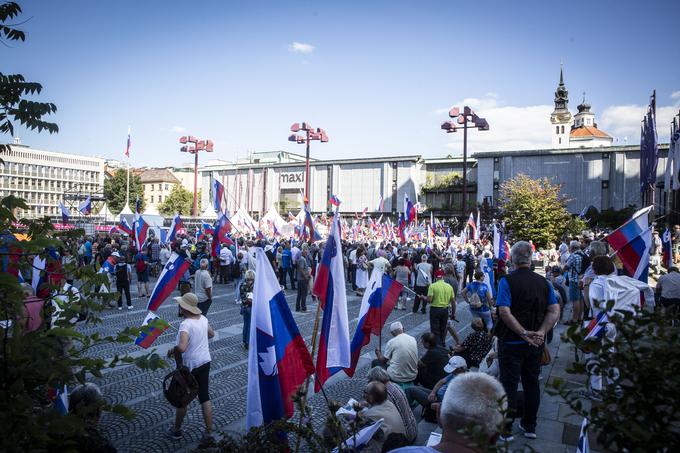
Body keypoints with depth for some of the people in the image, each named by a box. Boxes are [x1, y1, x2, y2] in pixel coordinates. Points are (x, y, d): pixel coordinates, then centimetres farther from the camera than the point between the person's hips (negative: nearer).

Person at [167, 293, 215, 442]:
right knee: (205, 397, 12)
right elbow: (211, 334, 15)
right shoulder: (203, 319, -3)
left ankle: (176, 430, 34)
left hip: (189, 366, -6)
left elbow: (181, 348, -36)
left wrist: (172, 351, -17)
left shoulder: (186, 324, -25)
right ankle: (209, 432, 17)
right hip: (205, 363, 6)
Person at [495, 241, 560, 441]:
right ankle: (530, 426, 29)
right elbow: (554, 311, -4)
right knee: (532, 383, 17)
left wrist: (524, 333, -20)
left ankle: (506, 429, 16)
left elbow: (504, 312, -24)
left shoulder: (507, 280, -14)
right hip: (535, 343, 5)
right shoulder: (543, 282, 1)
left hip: (511, 342, -4)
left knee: (509, 385, 6)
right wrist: (540, 332, -10)